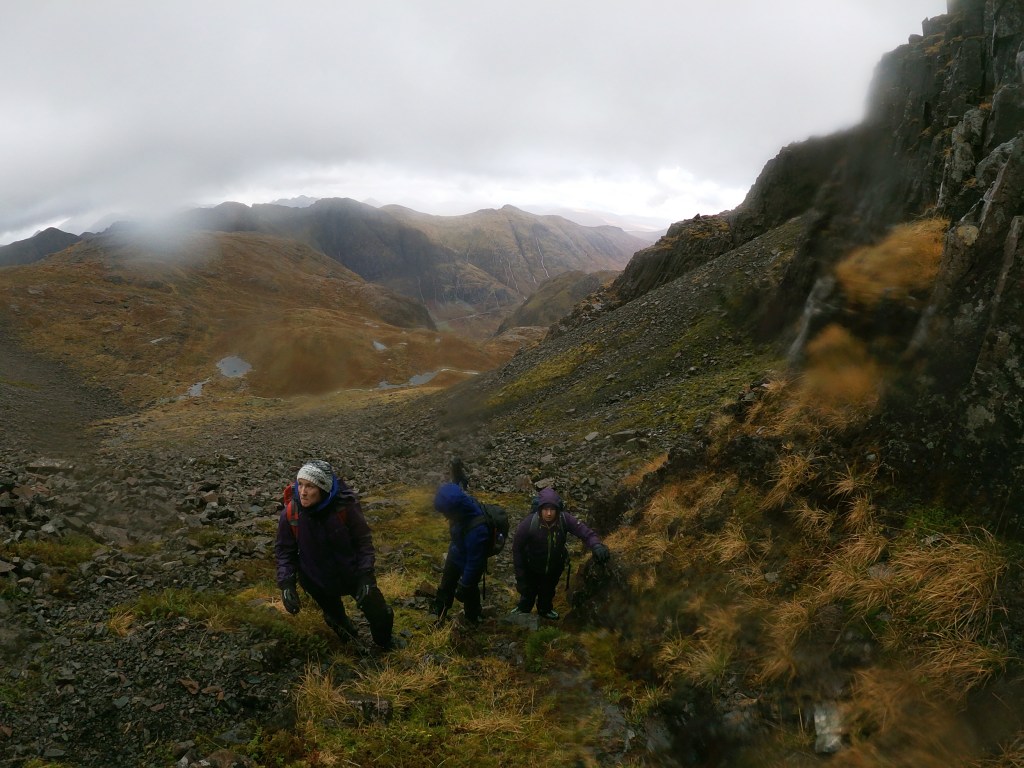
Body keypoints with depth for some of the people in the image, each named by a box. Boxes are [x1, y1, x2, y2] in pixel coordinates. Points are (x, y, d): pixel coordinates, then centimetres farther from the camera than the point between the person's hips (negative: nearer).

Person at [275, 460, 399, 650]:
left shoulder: (345, 506, -27)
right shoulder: (290, 514, -22)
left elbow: (363, 541, -15)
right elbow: (285, 552, -6)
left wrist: (365, 577, -19)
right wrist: (286, 584, -16)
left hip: (353, 574, -1)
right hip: (318, 582, 1)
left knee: (381, 615, 6)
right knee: (336, 619, 20)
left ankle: (384, 642, 42)